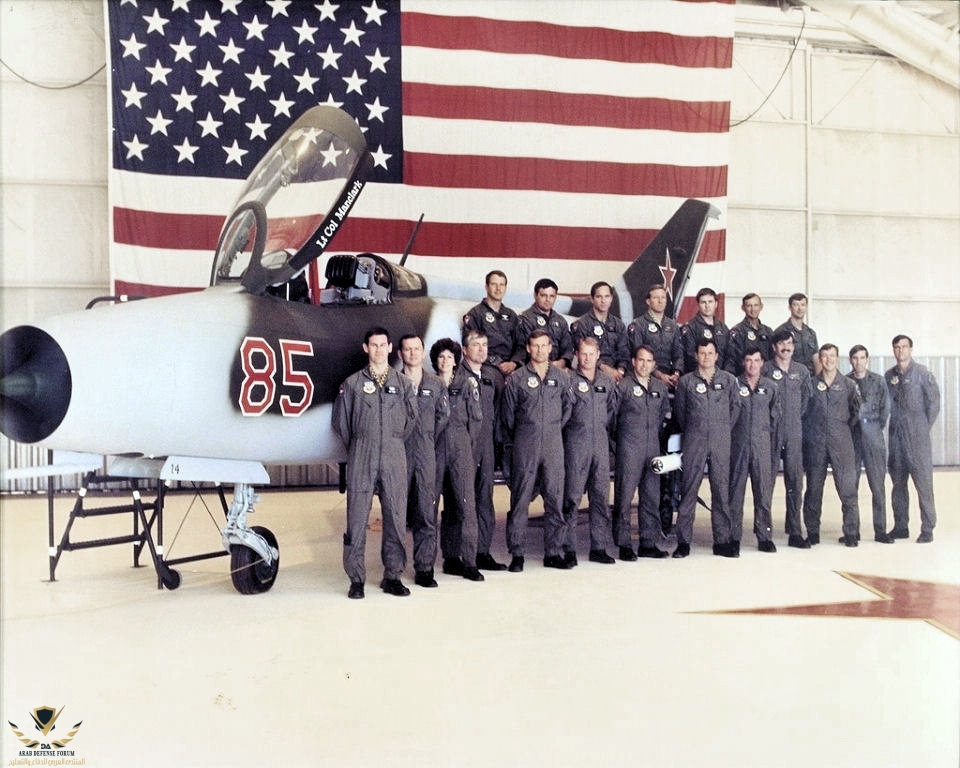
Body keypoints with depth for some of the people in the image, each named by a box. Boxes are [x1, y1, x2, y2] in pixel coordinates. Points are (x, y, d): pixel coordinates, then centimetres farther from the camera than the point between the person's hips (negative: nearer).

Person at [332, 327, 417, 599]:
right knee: (357, 518, -2)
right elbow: (341, 421, 9)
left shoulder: (402, 383, 10)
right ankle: (356, 579, 8)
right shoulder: (352, 383, 6)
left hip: (394, 458, 2)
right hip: (361, 459, -1)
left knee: (396, 517, 3)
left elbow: (412, 418, 16)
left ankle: (393, 576, 14)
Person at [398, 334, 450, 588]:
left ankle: (424, 568, 6)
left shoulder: (436, 384, 11)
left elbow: (443, 416, 16)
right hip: (399, 453, -2)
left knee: (427, 512, 0)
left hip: (426, 454, 2)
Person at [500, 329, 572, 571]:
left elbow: (567, 407, 17)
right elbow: (507, 413, 7)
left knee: (555, 498, 4)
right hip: (525, 445, -2)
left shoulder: (561, 376, 9)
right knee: (520, 499, -1)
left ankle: (553, 553, 14)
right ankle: (517, 554, 6)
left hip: (553, 444, 2)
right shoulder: (516, 378, 2)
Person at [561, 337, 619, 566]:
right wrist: (577, 426, -2)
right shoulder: (569, 379, -1)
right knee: (572, 497, -5)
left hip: (601, 444, 5)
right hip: (576, 444, -4)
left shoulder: (608, 382, 13)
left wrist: (604, 428, 11)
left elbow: (612, 410, 20)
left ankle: (599, 547, 14)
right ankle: (569, 549, 1)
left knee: (601, 496, 6)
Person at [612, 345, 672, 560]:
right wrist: (620, 438, 3)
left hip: (653, 447, 5)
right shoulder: (622, 386, -3)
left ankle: (649, 543, 16)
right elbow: (612, 415, -2)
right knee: (625, 495, -4)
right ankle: (624, 544, 2)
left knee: (651, 496, 8)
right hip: (629, 448, -5)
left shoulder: (660, 387, 12)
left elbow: (665, 413, 24)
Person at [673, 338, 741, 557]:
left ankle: (723, 540, 11)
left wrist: (725, 429, 12)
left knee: (722, 489, 4)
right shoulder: (686, 381, 5)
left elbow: (735, 406, 15)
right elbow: (679, 410, 13)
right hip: (694, 442, -1)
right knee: (688, 489, -1)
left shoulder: (729, 380, 8)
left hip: (721, 442, 1)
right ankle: (683, 541, 4)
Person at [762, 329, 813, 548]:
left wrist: (798, 417, 10)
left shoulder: (802, 371, 11)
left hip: (794, 433, 3)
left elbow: (806, 398, 18)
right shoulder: (765, 370, -1)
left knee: (795, 482, 3)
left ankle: (795, 532, 9)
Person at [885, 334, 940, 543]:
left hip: (917, 436, -4)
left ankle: (927, 529, 1)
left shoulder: (921, 373, -3)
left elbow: (934, 401, -1)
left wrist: (925, 427, -1)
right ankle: (900, 526, 17)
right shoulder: (889, 376, 10)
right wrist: (890, 427, 5)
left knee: (923, 482, -5)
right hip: (896, 435, 4)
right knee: (898, 482, 8)